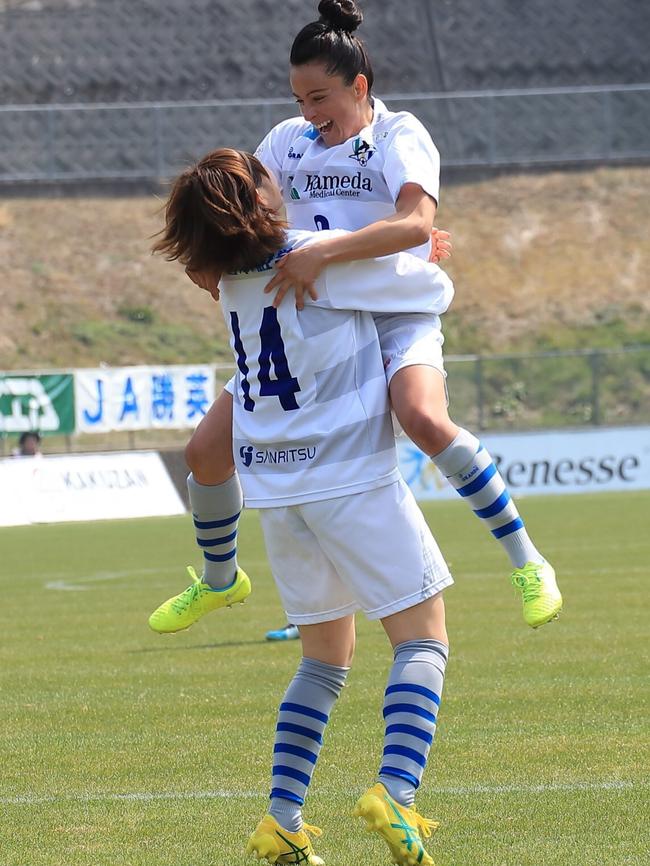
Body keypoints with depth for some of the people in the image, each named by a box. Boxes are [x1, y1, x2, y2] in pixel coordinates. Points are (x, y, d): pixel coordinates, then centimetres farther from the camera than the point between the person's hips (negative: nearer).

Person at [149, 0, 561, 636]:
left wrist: (322, 254, -39)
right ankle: (218, 578, 27)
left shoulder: (400, 136, -11)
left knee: (423, 419, -37)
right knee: (206, 452, -2)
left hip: (394, 317, -6)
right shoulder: (288, 141, 7)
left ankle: (526, 562, -24)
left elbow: (416, 224, -29)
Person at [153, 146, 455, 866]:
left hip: (274, 483, 7)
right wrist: (429, 268, 21)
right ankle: (395, 791, -23)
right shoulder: (323, 259, -12)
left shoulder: (233, 281, 8)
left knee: (325, 658, 17)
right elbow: (437, 291, -3)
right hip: (350, 473, -7)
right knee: (423, 641, -2)